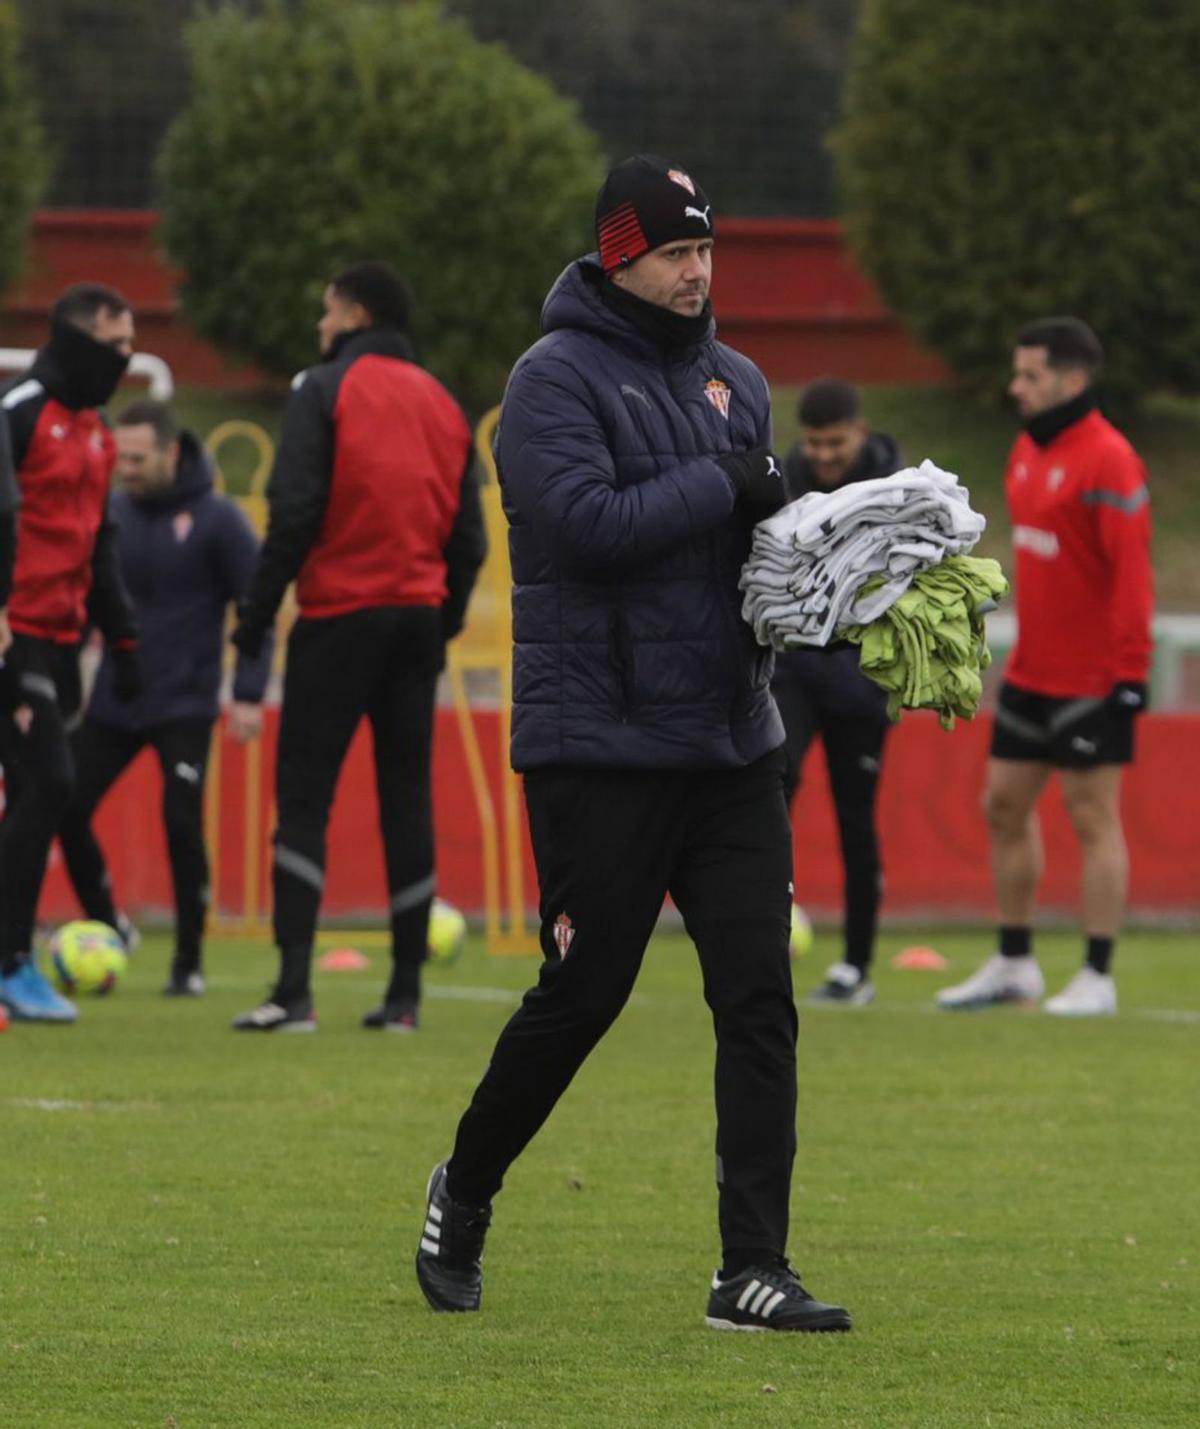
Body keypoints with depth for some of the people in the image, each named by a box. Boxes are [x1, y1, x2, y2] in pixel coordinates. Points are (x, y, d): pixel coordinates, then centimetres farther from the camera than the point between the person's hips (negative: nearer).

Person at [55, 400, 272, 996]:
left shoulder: (217, 520, -8)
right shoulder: (110, 514, 3)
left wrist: (248, 694, -12)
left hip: (184, 706, -4)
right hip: (113, 701, 4)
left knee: (183, 825, -11)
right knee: (67, 811, -4)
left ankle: (188, 963, 3)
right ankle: (105, 927, 18)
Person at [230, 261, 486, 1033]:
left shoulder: (326, 390, -4)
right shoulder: (443, 405, 13)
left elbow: (295, 512, -12)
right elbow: (469, 535, 11)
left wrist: (259, 614, -8)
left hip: (340, 615, -5)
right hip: (418, 620, 5)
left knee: (304, 798, -4)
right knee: (406, 798, 8)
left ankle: (294, 990, -14)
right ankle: (405, 991, 6)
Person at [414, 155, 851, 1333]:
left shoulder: (734, 381, 15)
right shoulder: (556, 380, -7)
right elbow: (585, 520, -21)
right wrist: (721, 487, -15)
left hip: (731, 741, 6)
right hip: (601, 741, -6)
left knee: (758, 997, -2)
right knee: (582, 992, -1)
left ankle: (753, 1270, -1)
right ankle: (463, 1193, 24)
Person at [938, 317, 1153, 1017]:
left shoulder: (1108, 461, -16)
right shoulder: (1029, 451, 11)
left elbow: (1132, 572, -19)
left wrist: (1131, 671, -20)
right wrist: (1027, 644, 17)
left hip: (1093, 680, -9)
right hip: (1032, 671, 9)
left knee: (1093, 818, -3)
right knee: (1005, 807, 12)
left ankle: (1098, 979, 2)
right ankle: (1014, 965, 23)